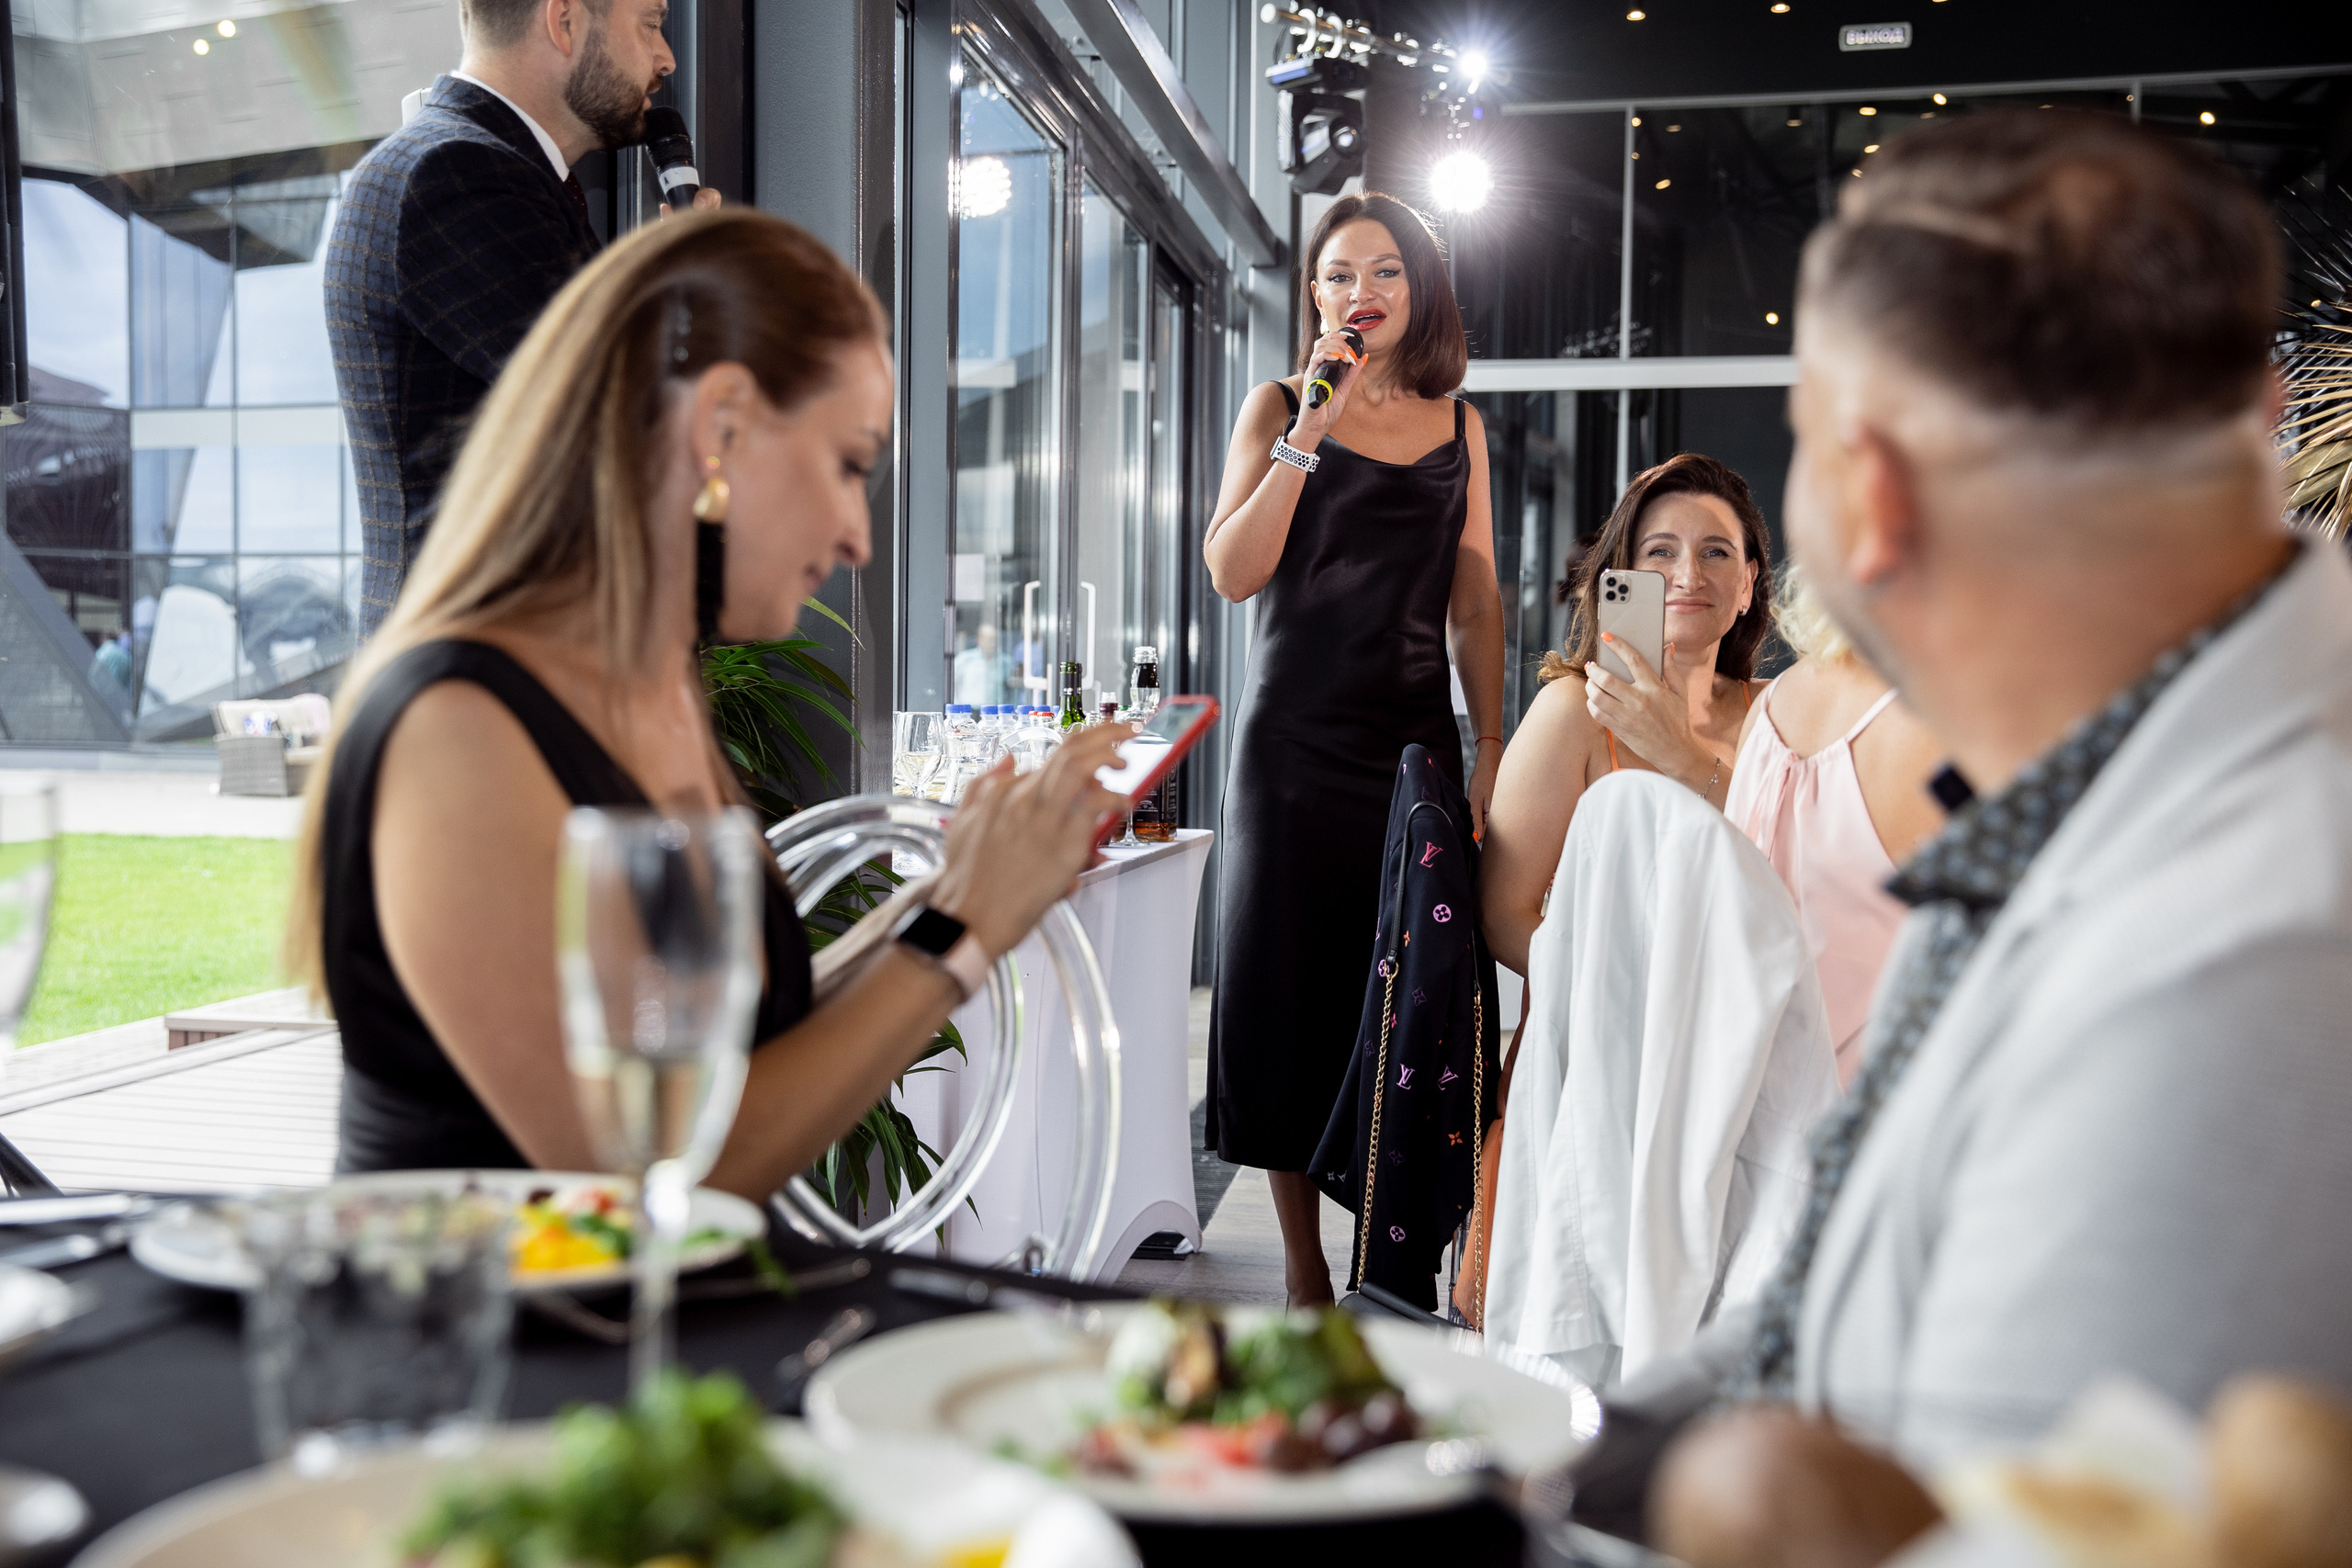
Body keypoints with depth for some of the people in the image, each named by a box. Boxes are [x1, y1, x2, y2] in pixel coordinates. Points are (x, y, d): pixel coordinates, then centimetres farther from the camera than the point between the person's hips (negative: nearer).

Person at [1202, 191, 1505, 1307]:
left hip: (1417, 740, 2)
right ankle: (1304, 1273, 12)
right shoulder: (1278, 411, 4)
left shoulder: (1457, 427, 13)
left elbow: (1474, 598, 13)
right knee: (1291, 993, 1)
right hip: (1298, 742, -2)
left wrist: (1492, 746, 7)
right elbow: (1232, 572, -8)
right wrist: (1310, 431, -13)